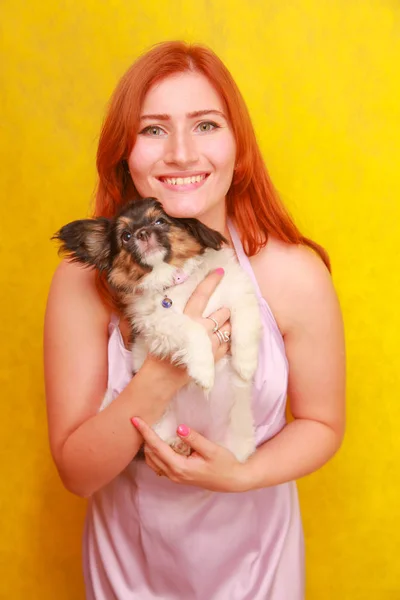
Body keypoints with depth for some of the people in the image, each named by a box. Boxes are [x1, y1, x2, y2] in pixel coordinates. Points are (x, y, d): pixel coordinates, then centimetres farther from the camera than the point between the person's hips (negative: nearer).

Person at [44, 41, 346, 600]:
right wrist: (162, 375, -33)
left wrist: (239, 475, -25)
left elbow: (322, 423, -7)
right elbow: (76, 473, -18)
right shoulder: (85, 278, -20)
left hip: (253, 546, 0)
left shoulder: (296, 275, -20)